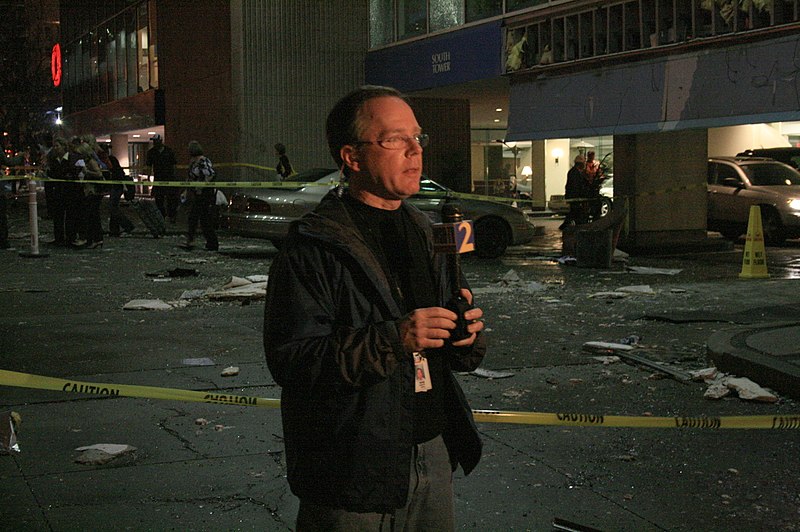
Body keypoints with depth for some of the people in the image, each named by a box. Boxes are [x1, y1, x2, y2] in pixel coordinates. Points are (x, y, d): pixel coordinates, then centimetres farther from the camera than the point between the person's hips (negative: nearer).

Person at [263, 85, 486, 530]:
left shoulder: (425, 234, 12)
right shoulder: (313, 247, -12)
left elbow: (458, 355, 18)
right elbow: (290, 359, -20)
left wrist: (467, 335, -6)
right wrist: (392, 339, -29)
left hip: (433, 455, 7)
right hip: (352, 472, -7)